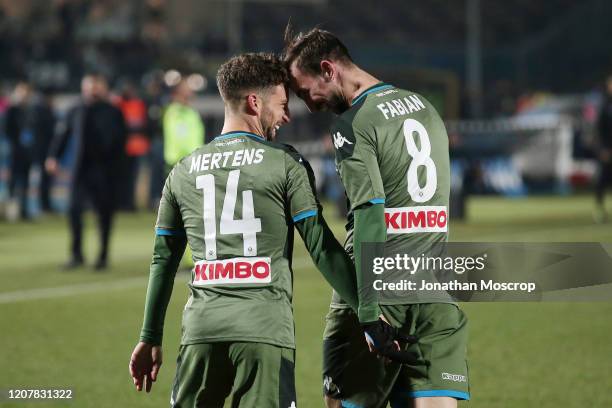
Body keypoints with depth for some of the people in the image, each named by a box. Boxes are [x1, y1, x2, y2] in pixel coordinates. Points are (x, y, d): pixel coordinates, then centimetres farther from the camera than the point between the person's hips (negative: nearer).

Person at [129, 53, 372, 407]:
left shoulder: (183, 172, 15)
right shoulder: (285, 164, 2)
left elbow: (163, 262, 19)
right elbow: (322, 248, -3)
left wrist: (151, 338, 25)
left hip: (202, 327, 4)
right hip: (265, 328, -4)